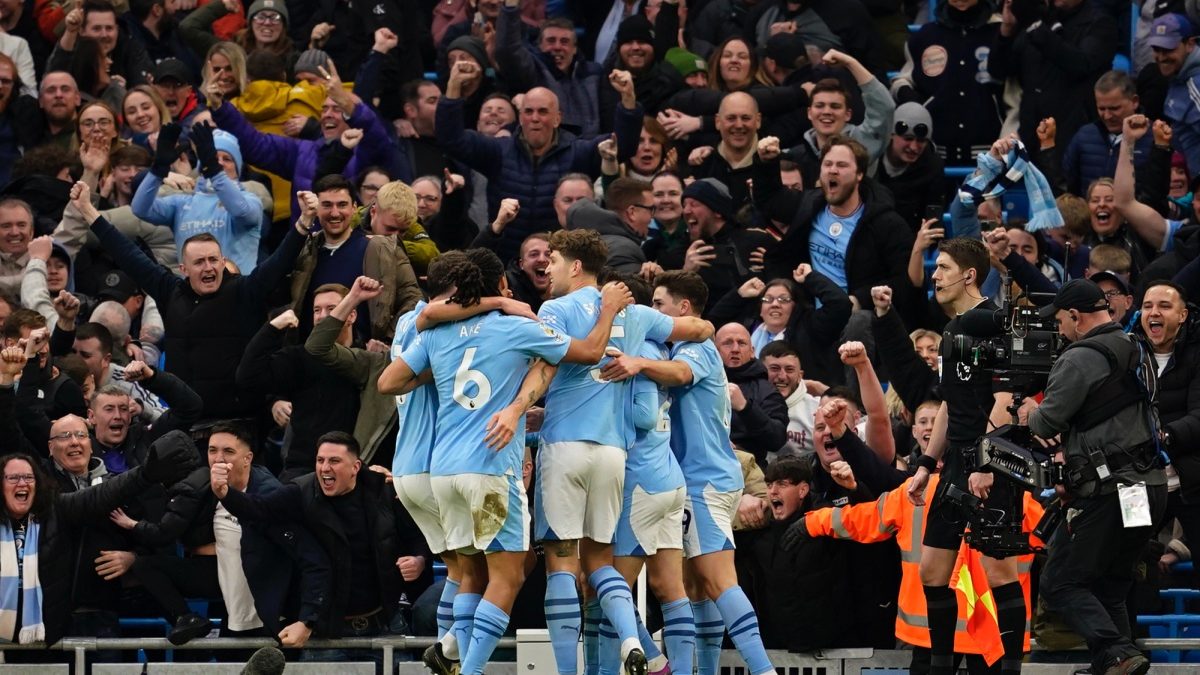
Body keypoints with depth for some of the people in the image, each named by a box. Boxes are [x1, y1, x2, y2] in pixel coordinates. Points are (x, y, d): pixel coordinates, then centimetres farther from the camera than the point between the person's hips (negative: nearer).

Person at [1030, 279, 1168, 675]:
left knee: (1060, 583, -4)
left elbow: (1048, 422, -9)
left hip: (1111, 491, -9)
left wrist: (1032, 417, 13)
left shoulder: (1080, 359, -11)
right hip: (1151, 488, 9)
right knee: (1108, 587, 15)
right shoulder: (1135, 351, 16)